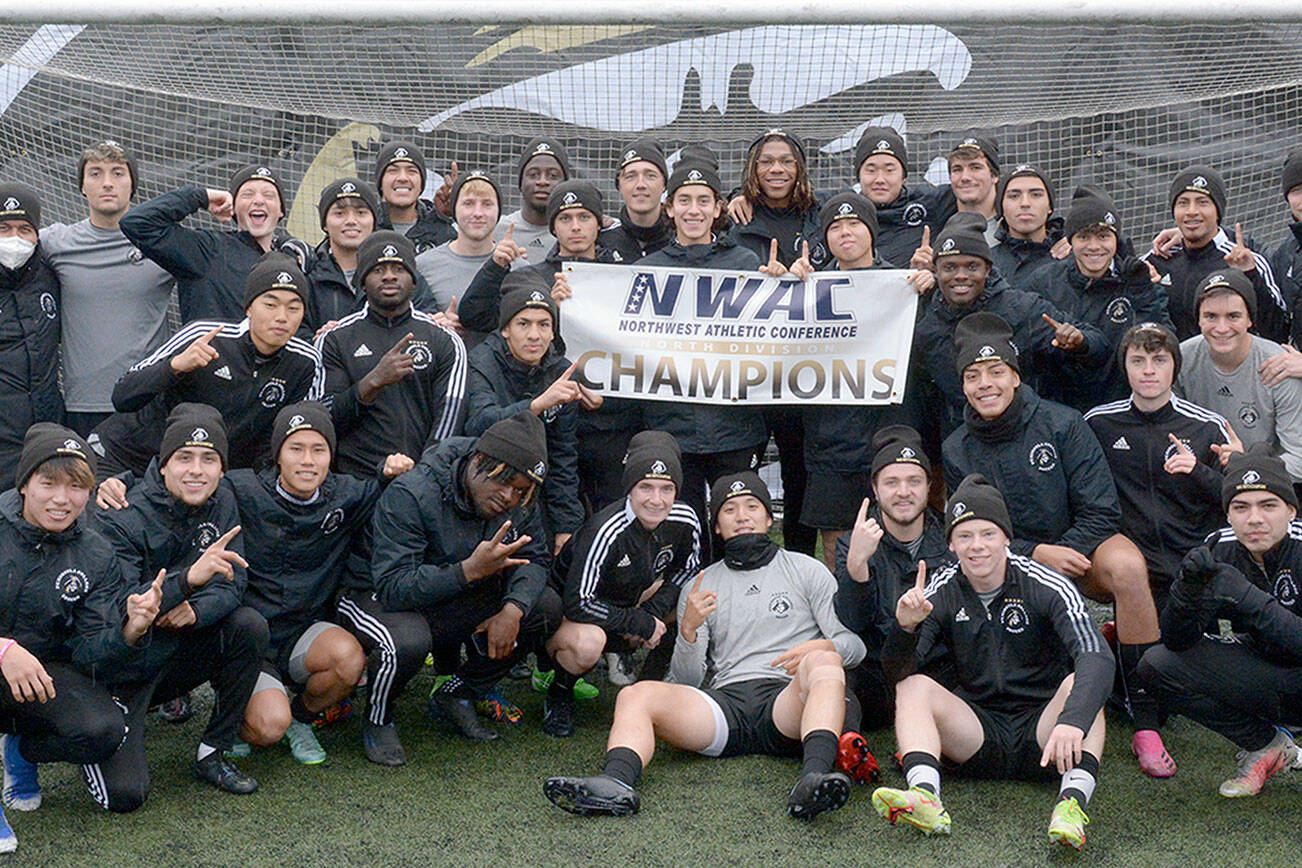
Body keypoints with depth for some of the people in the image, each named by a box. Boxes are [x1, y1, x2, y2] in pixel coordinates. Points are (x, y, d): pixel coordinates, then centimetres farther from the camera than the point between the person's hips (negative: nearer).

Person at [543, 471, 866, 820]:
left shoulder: (806, 570, 19)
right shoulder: (701, 588, 23)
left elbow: (855, 644, 12)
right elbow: (685, 681, 15)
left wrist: (820, 647, -11)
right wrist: (688, 630, -5)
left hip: (788, 701, -2)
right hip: (726, 702, 2)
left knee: (823, 662, -34)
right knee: (638, 694, -21)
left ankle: (814, 777, -56)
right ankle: (615, 783, -49)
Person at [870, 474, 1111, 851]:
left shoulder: (1047, 587, -10)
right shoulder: (942, 591, -2)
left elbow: (1097, 657, -26)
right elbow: (899, 672, -9)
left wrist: (1072, 721, -45)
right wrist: (905, 629, -32)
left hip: (1040, 737, -2)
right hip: (978, 736, 2)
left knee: (1078, 683, -28)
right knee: (915, 686, -19)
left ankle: (1073, 800, -46)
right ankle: (925, 796, -41)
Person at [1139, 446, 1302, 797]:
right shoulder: (1219, 550, -9)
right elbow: (1177, 640, -10)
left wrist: (1248, 598, -39)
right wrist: (1188, 587, -28)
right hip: (1262, 674, 5)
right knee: (1158, 663, -14)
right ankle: (1265, 745, 3)